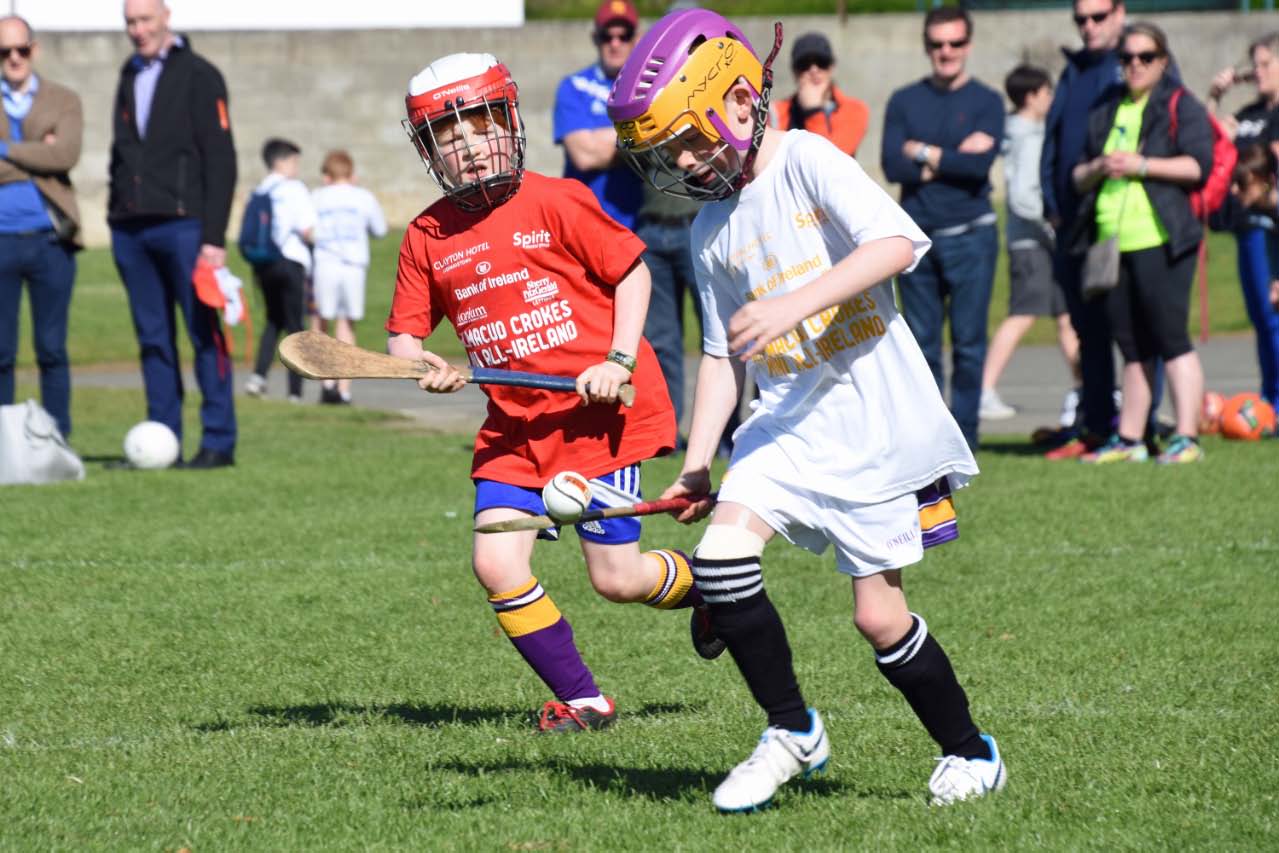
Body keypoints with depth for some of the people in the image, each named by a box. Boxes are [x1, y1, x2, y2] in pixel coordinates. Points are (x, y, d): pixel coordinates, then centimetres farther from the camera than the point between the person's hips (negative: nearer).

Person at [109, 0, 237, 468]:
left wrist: (214, 237, -13)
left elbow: (220, 160, -6)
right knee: (153, 338, 6)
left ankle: (219, 441, -3)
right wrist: (116, 211, 13)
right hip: (131, 228, 6)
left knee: (205, 333, -5)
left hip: (183, 224, -6)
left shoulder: (198, 75, -2)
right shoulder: (131, 76, 17)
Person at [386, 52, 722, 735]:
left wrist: (620, 359, -12)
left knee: (616, 578, -2)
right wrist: (422, 364, -14)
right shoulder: (428, 236, 3)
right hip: (514, 425, 4)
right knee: (497, 566, -10)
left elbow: (632, 270, -1)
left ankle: (704, 584, 33)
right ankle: (581, 700, 6)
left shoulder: (555, 203, -8)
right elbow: (403, 333, 9)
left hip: (597, 415, -4)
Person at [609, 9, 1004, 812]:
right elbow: (723, 353, 17)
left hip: (874, 417, -6)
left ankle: (970, 752, 20)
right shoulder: (713, 231, 11)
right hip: (788, 419, 6)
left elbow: (896, 244, -23)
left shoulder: (807, 161, -9)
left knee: (879, 615, -2)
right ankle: (793, 731, 2)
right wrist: (697, 464, 9)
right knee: (721, 555, -15)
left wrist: (798, 302, -32)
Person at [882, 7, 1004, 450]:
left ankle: (963, 436, 3)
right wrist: (953, 157, -10)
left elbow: (980, 165, -12)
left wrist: (923, 153, -5)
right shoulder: (904, 101, 9)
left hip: (970, 236, -2)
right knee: (922, 343, 3)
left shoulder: (986, 102, 3)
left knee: (968, 342, -2)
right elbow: (892, 165, -5)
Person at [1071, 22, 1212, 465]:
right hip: (1111, 242, 6)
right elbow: (1078, 177, 21)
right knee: (1132, 346, 10)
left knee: (1170, 339, -10)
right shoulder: (1105, 112, 20)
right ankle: (1128, 439, 13)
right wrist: (1098, 169, -1)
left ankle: (1186, 438, -11)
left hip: (1161, 241, -6)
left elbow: (1199, 164, -11)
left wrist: (1140, 165, -15)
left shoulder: (1180, 106, 2)